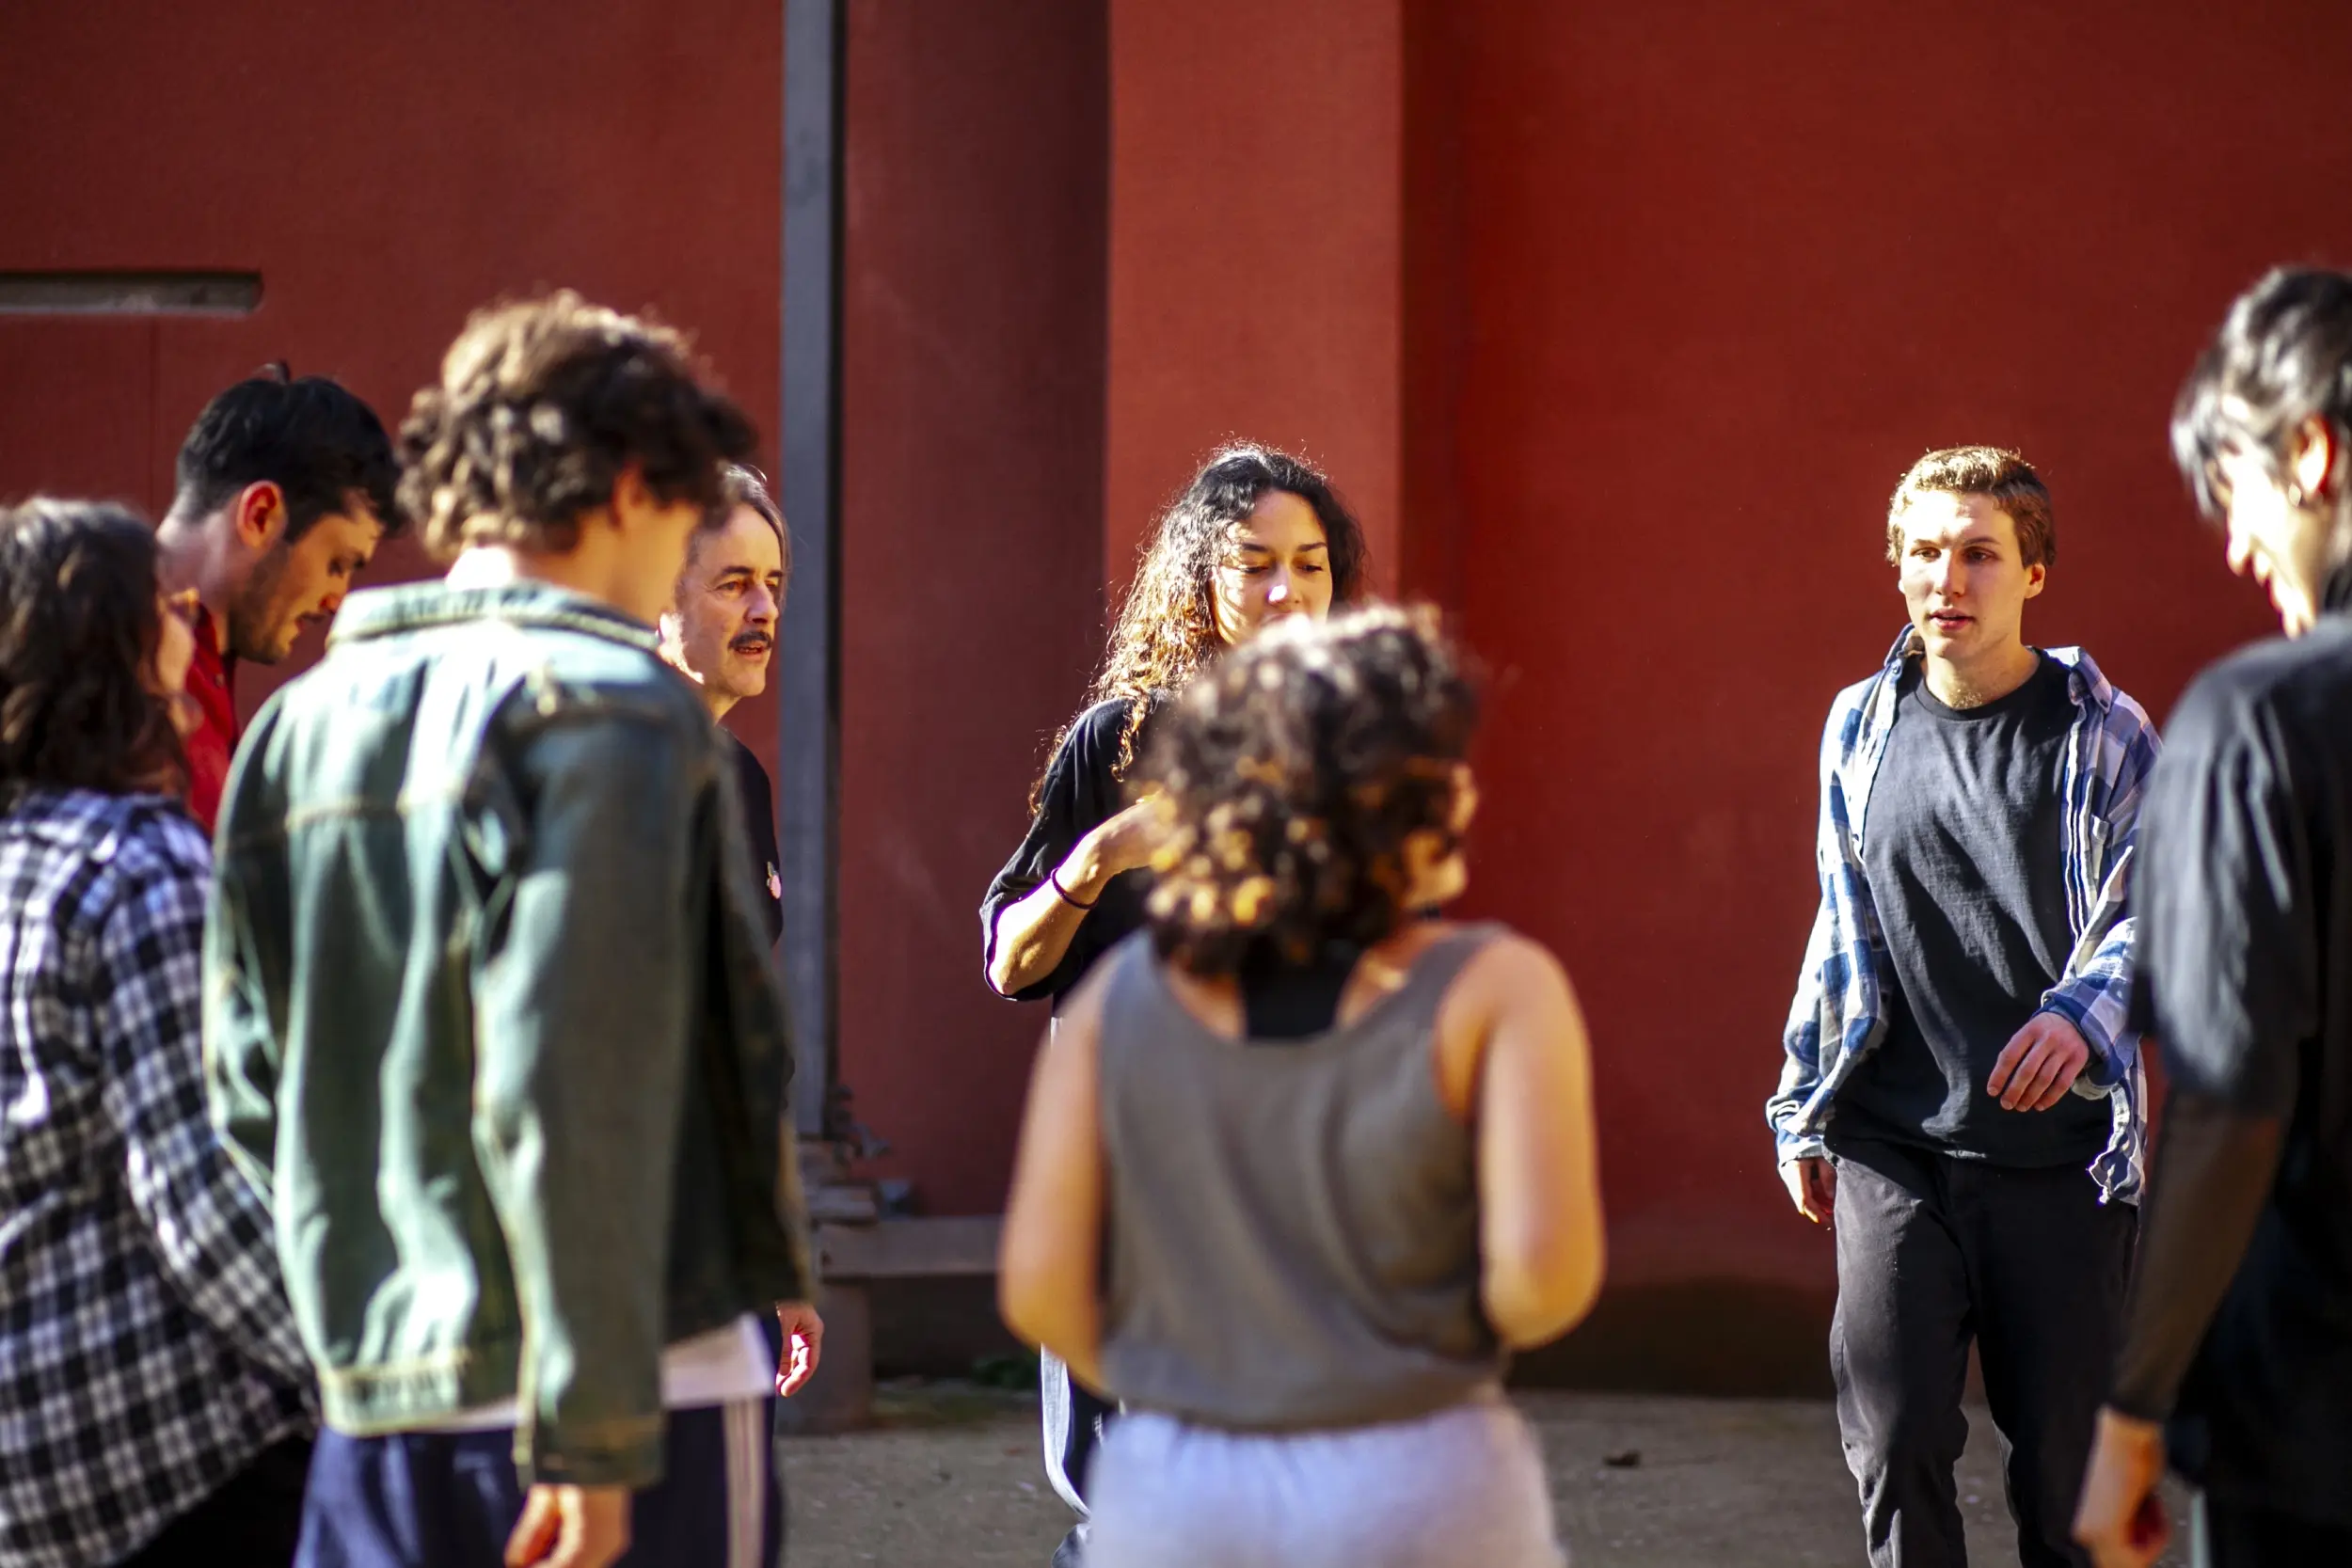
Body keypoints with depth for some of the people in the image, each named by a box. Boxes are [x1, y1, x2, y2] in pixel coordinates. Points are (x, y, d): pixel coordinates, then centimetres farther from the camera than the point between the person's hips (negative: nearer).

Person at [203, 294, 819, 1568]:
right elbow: (564, 1089, -19)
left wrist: (345, 1307, 18)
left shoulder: (303, 718, 11)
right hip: (622, 1400, -6)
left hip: (374, 1410, 7)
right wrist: (596, 1438, -17)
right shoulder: (608, 710, -10)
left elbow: (247, 1085, 11)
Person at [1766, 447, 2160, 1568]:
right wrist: (1801, 1114, 18)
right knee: (1895, 1443, -4)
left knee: (2063, 1458, 3)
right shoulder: (1862, 726, 10)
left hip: (2061, 1150, -2)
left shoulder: (2101, 732, -1)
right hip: (1893, 1149, 2)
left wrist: (2081, 1014, -22)